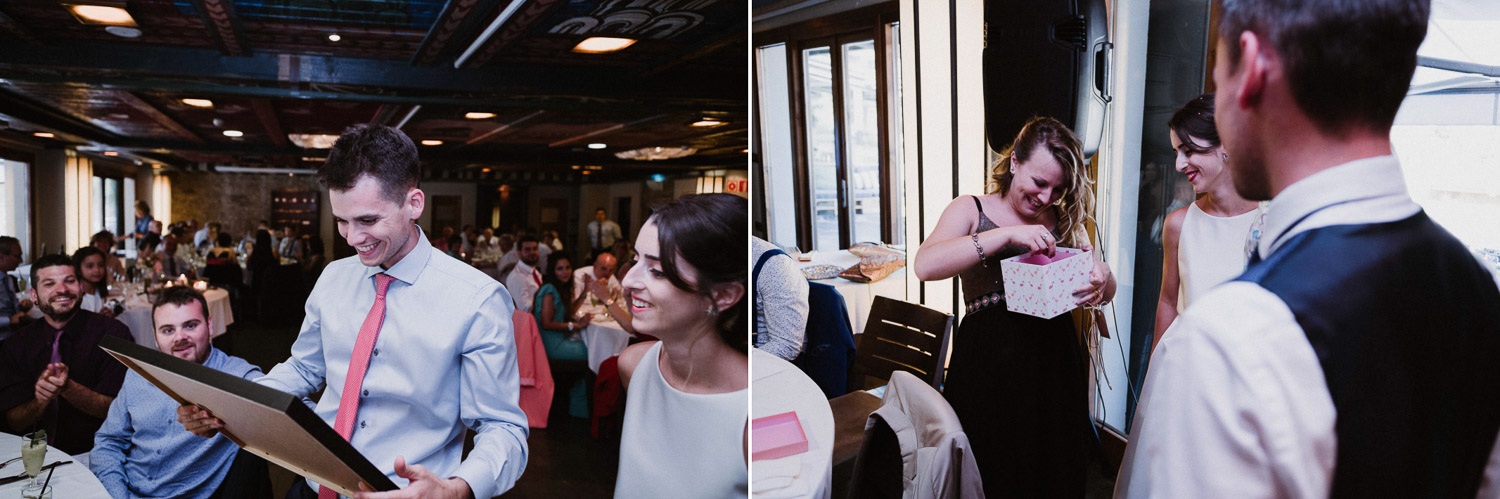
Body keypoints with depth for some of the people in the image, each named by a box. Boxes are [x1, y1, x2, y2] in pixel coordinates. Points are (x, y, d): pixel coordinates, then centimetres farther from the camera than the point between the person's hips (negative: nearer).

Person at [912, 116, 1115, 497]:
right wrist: (1007, 234, -23)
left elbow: (1107, 292, 12)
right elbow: (925, 265, -18)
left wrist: (1101, 280, -14)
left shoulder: (1064, 221, 13)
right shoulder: (970, 210, 1)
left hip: (1055, 362, 4)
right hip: (989, 363, -3)